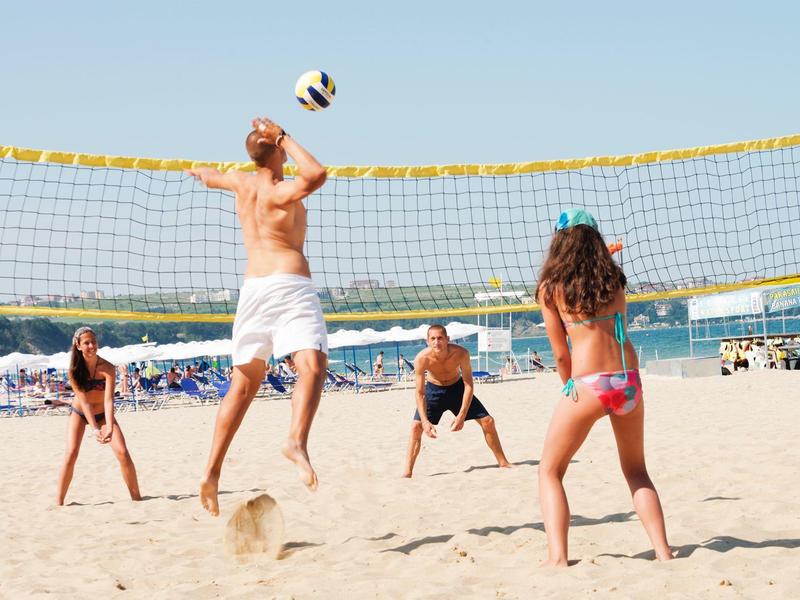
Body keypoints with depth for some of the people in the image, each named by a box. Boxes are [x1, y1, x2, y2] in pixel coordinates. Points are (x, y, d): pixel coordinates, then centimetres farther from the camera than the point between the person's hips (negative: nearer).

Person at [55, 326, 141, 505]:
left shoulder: (107, 368, -23)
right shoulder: (74, 369, -21)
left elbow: (108, 400, -31)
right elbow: (84, 401, -25)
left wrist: (109, 429, -44)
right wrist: (94, 429, -36)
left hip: (103, 414, 0)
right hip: (79, 413, 0)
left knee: (122, 452, -12)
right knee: (71, 453, -16)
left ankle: (136, 497, -1)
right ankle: (59, 502, -8)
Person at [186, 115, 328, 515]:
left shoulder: (242, 183, 12)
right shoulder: (279, 192, -8)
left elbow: (210, 176, 36)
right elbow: (316, 174, -29)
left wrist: (200, 171, 61)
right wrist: (285, 138, -14)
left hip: (252, 285, 7)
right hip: (289, 283, -7)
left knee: (245, 381, 12)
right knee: (312, 364, -21)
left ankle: (212, 471, 8)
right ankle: (297, 441, -48)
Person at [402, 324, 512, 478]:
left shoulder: (460, 353, -30)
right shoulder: (422, 359, -31)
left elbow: (468, 385, -23)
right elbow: (420, 393, -25)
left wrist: (461, 416, -28)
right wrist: (425, 422, -35)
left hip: (457, 387, 1)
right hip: (434, 390, -1)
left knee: (488, 421, -2)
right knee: (416, 426, -18)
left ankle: (503, 462, 16)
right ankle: (407, 472, -13)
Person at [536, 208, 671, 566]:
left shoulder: (551, 287, 0)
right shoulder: (614, 280, 11)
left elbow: (560, 353, 2)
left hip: (589, 385, -4)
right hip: (629, 380, 4)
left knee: (549, 472, 10)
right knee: (636, 471, 22)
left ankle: (557, 559, -5)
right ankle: (663, 552, 12)